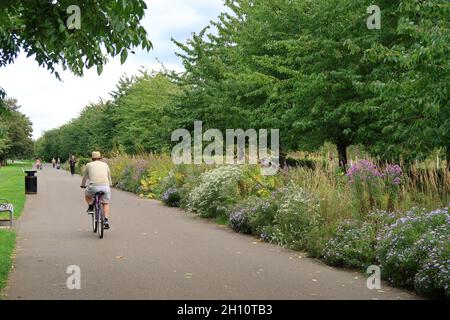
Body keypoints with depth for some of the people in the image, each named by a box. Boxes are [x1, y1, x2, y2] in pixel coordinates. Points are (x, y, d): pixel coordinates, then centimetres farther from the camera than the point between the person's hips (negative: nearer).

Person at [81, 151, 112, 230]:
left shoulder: (88, 165, 16)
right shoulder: (105, 165, 21)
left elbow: (85, 177, 28)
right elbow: (109, 176, 33)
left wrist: (83, 185, 47)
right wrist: (110, 184, 52)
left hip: (93, 186, -1)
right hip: (105, 186, 1)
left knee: (87, 194, 32)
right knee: (106, 204, 16)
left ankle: (90, 207, 14)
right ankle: (106, 221, 1)